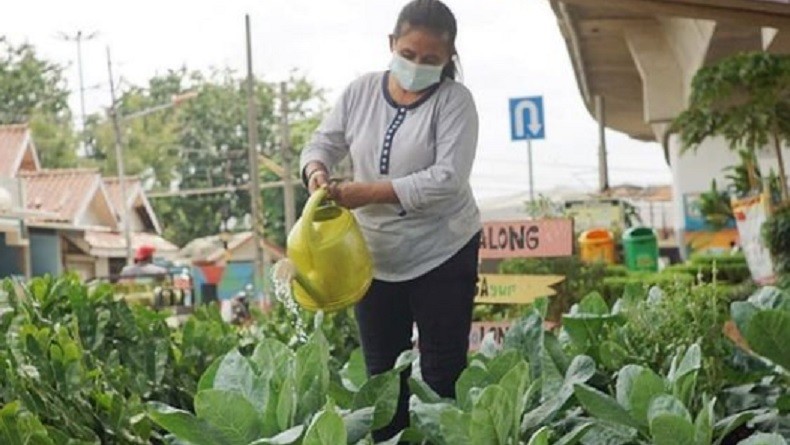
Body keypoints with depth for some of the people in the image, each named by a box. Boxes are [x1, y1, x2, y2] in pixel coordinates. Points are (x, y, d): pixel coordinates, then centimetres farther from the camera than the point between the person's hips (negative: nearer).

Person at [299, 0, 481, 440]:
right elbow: (323, 143, 6)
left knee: (443, 372, 2)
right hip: (375, 256, 4)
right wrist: (316, 171, -19)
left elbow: (447, 178, -22)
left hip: (442, 255, -4)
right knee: (382, 371, 12)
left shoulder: (454, 100, -12)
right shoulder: (361, 91, 0)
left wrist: (369, 193, -27)